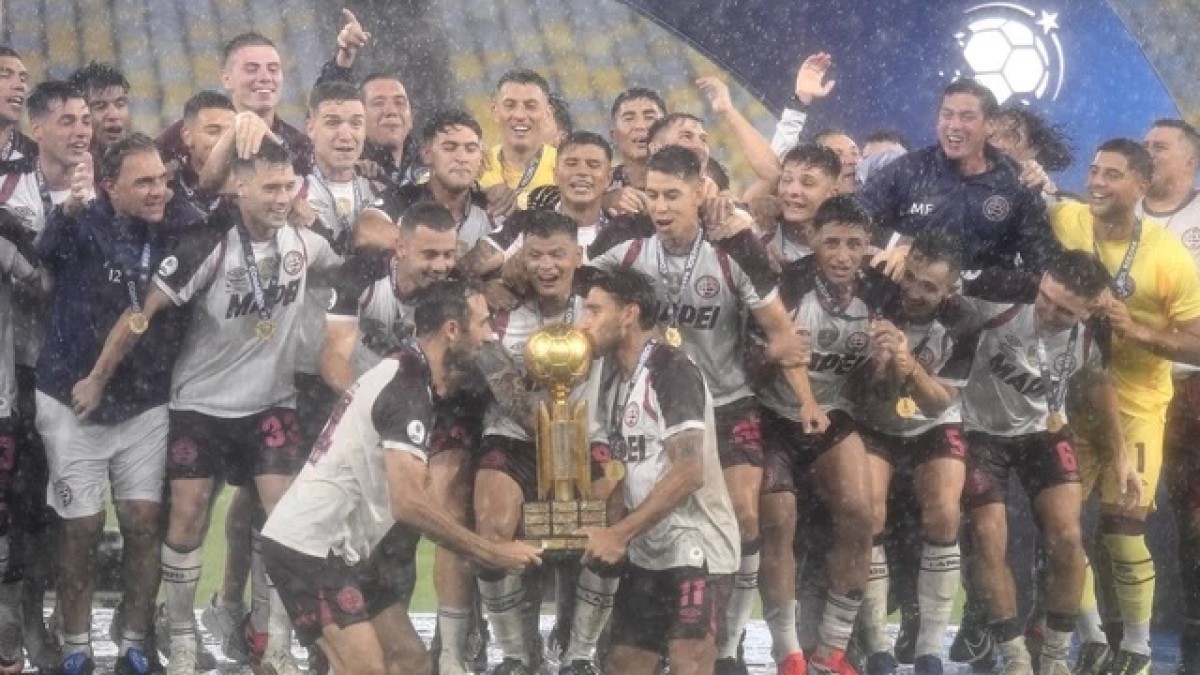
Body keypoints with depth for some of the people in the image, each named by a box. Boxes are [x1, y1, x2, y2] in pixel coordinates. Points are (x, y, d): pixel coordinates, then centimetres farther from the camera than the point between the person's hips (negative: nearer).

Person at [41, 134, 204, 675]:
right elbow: (47, 250, -29)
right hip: (73, 401, -3)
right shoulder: (85, 226, -12)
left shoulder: (179, 231, -2)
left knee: (143, 523, 3)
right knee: (81, 527, 2)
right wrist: (68, 211, -51)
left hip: (145, 404, 3)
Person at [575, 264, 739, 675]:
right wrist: (607, 533, 0)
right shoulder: (614, 386, 14)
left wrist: (620, 534, -20)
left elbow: (689, 472, -21)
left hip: (695, 550, -9)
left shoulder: (671, 370, -13)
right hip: (647, 554, 9)